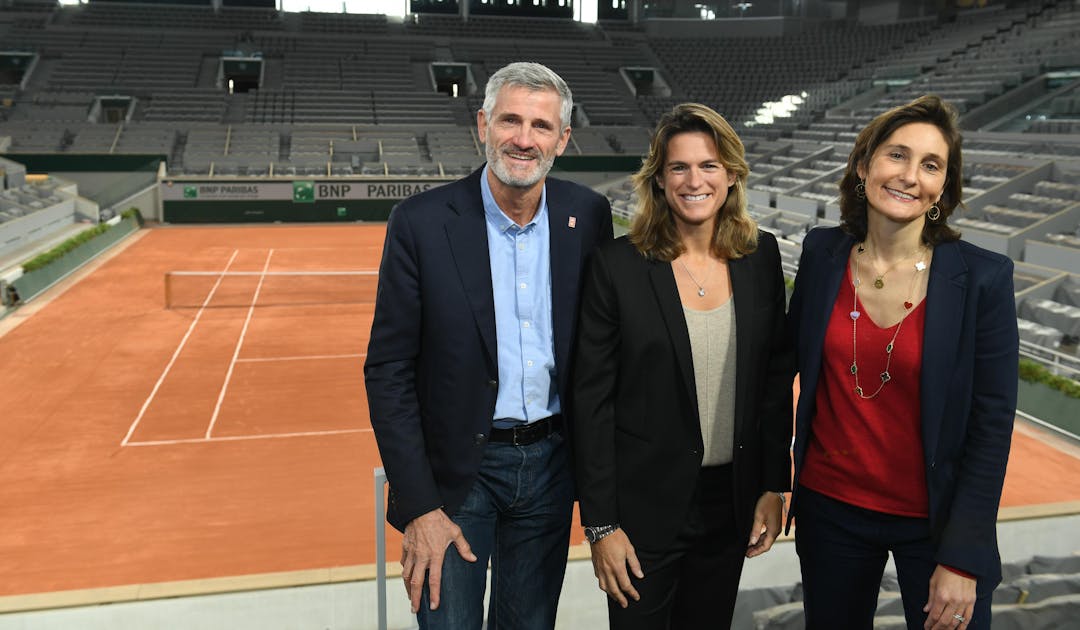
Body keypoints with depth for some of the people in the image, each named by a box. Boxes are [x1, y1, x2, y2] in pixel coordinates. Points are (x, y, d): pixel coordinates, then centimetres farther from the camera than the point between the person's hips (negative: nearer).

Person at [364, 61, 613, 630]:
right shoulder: (422, 222, -13)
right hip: (457, 470, -3)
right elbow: (388, 372, -11)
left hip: (550, 463, 3)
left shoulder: (587, 215, -3)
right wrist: (419, 507, -13)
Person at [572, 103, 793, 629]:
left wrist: (774, 486, 3)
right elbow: (591, 398, -11)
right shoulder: (617, 265, -13)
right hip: (645, 506, -3)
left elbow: (777, 375, 5)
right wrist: (601, 525, -11)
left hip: (731, 502, 4)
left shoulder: (761, 256, -1)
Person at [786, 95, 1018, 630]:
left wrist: (962, 560, -12)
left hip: (935, 520, -2)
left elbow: (991, 425, -11)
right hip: (829, 506, 3)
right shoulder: (822, 253, -6)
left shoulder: (982, 278, -14)